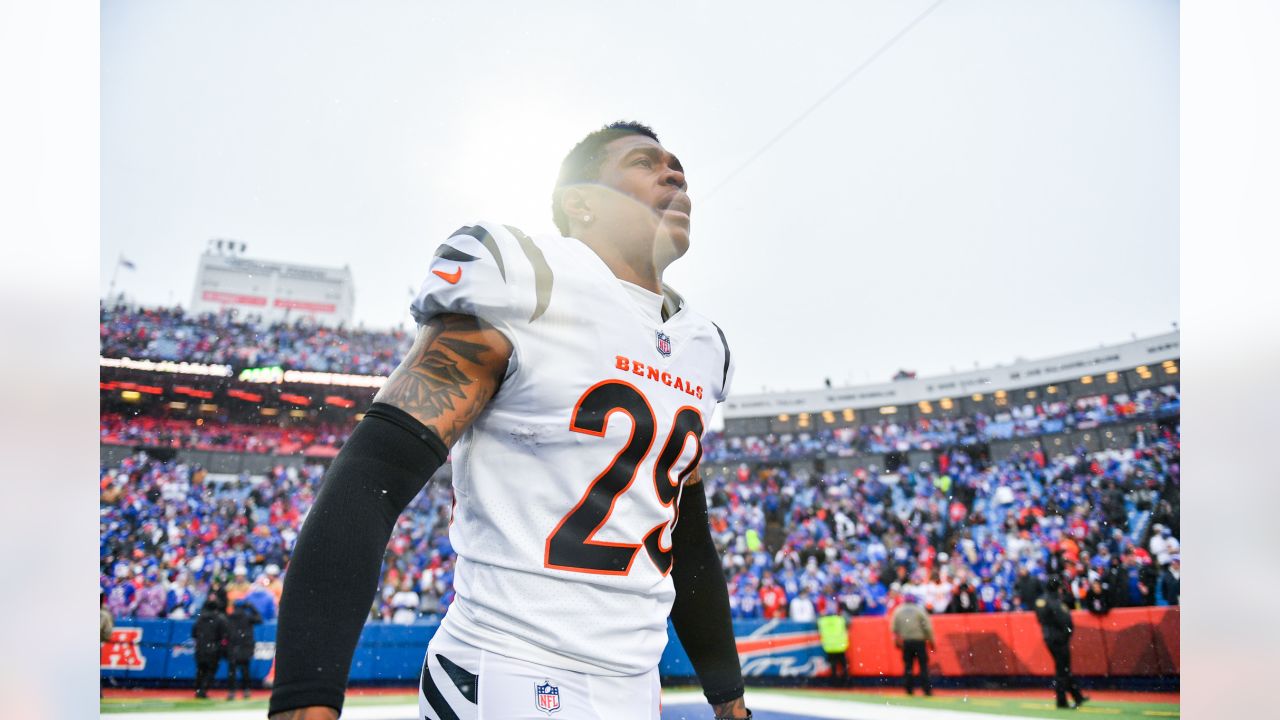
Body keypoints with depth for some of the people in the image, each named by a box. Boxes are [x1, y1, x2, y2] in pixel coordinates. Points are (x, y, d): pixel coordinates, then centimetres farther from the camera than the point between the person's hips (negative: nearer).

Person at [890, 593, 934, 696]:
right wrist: (931, 641, 3)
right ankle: (927, 690, -4)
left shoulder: (898, 611, 7)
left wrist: (897, 641, 17)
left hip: (905, 642, 3)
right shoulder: (919, 610, -1)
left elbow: (894, 628, 7)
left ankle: (909, 690, 5)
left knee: (907, 666, 6)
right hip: (919, 641, -3)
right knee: (923, 665, 0)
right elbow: (927, 627, -4)